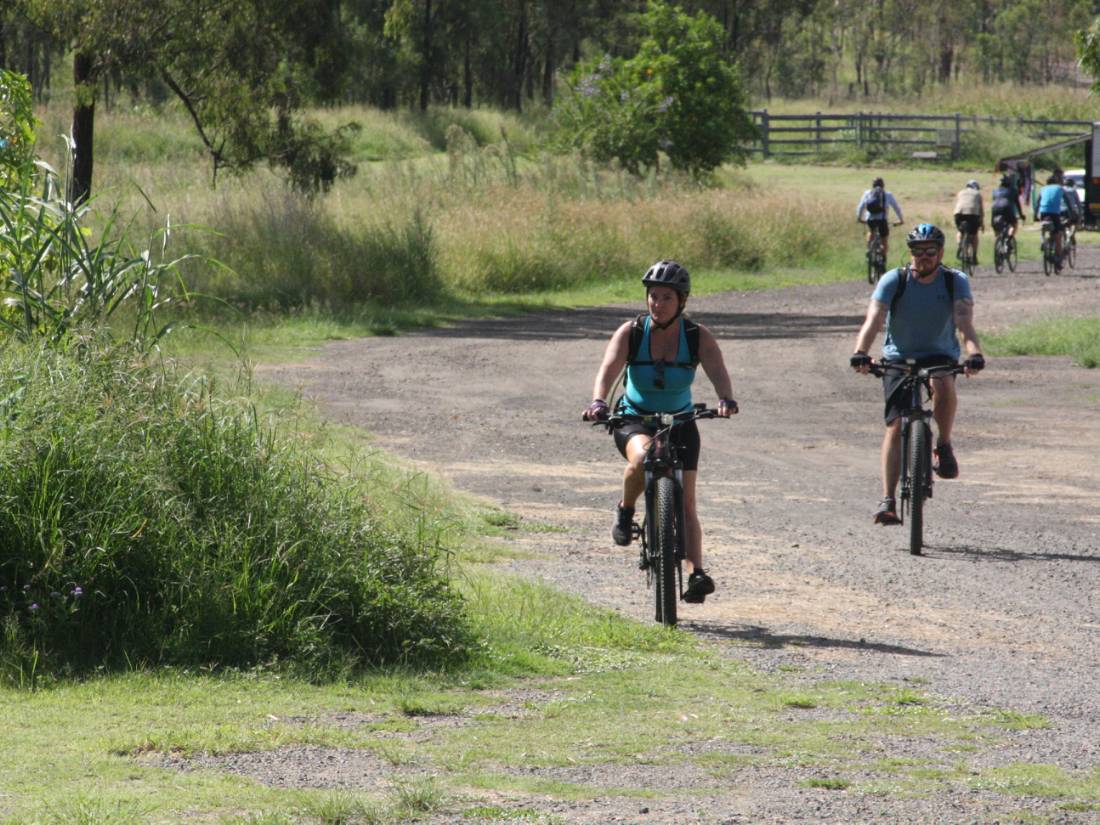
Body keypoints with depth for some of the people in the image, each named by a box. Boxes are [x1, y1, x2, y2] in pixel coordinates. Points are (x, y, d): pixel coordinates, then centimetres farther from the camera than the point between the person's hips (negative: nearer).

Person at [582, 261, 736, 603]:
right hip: (633, 419, -1)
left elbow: (717, 371, -27)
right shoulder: (631, 332, -13)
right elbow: (608, 369, -27)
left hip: (680, 423, 1)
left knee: (685, 500, -11)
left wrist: (726, 400, -49)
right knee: (642, 456, -35)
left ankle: (696, 573, -16)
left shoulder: (698, 336, -11)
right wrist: (598, 402, -48)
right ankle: (625, 511, -9)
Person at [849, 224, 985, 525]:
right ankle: (887, 501, -12)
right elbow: (873, 320, -23)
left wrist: (974, 354, -44)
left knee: (943, 383, -36)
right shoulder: (894, 280, -11)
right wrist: (861, 353, -42)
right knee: (895, 425, -13)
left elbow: (964, 322, -24)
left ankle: (944, 447, -13)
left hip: (940, 356, 0)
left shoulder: (956, 282, -10)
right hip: (898, 357, 0)